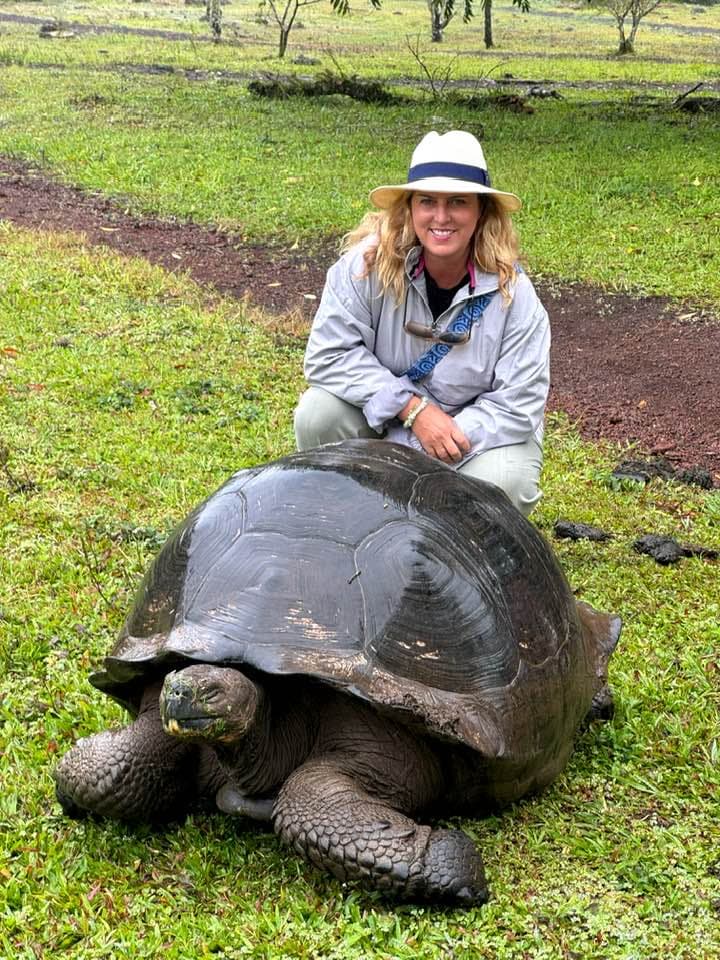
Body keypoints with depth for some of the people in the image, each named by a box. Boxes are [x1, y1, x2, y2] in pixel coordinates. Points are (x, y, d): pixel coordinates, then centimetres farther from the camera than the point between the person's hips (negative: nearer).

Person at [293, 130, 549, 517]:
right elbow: (328, 354, -20)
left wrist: (417, 456, -27)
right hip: (383, 415, 1)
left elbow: (517, 405, -19)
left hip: (475, 429, -1)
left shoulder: (512, 293, -18)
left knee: (504, 483, -31)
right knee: (318, 414, -27)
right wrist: (414, 410, -28)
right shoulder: (368, 263, -20)